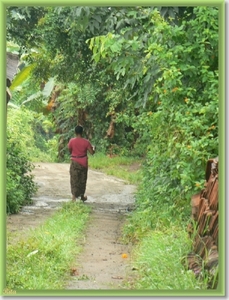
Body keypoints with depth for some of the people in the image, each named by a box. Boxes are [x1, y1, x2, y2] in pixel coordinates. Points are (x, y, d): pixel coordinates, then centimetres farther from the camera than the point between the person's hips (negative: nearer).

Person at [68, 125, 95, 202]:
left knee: (74, 179, 2)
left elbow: (69, 151, 1)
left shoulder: (72, 141, -9)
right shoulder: (86, 142, -9)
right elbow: (92, 152, -7)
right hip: (83, 163, 1)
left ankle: (74, 196, -8)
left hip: (74, 162, -1)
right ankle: (82, 196, 25)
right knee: (82, 179, 14)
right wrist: (93, 148, 14)